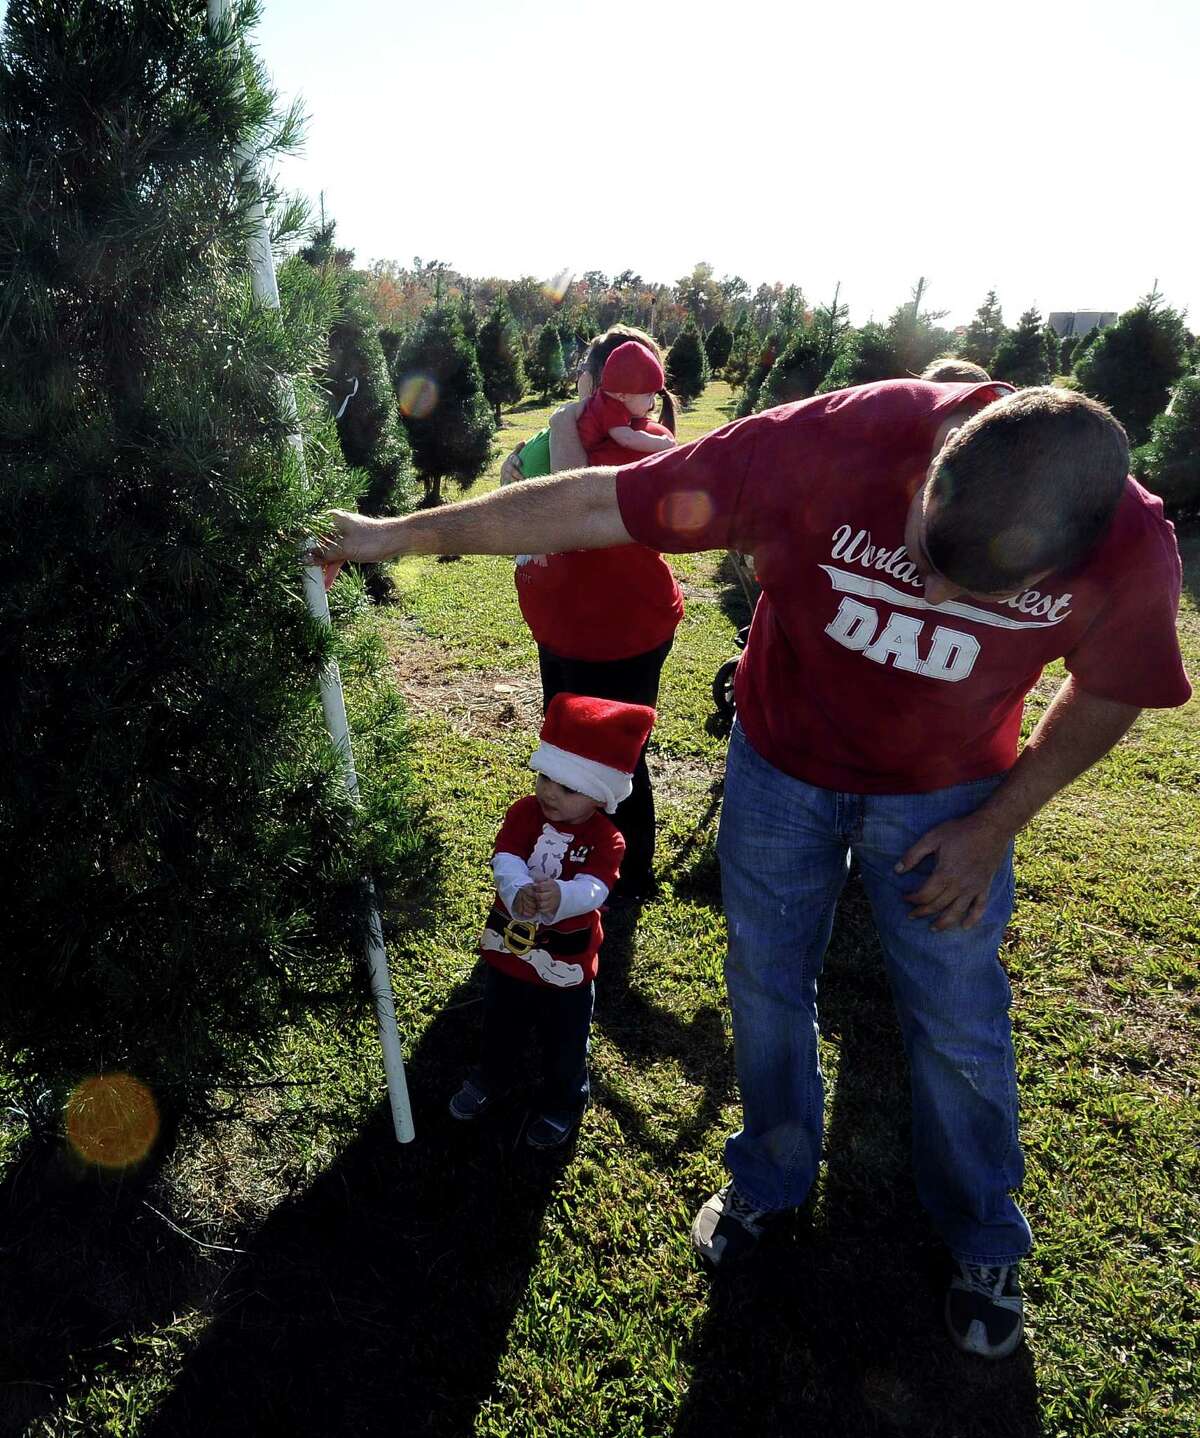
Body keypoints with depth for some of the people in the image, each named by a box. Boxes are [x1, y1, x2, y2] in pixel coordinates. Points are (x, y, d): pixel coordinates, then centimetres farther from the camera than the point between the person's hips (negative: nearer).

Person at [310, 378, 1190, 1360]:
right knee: (766, 988, 15)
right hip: (782, 764, 0)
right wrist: (399, 534, -20)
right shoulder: (829, 445, -32)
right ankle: (772, 1180, 44)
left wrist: (996, 825, -8)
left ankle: (984, 1240, 42)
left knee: (959, 1030, 11)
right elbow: (596, 505, -26)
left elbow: (1110, 691, -4)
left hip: (944, 794, 1)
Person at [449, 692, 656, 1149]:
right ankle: (489, 1078, 58)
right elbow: (505, 859, -28)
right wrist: (517, 891, -50)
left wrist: (559, 897, -57)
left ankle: (562, 1104, 47)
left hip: (566, 962, -3)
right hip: (507, 947, 3)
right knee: (499, 1026, 29)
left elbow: (593, 889, -34)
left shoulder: (605, 839, -20)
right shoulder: (524, 812, -14)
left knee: (564, 1042, 19)